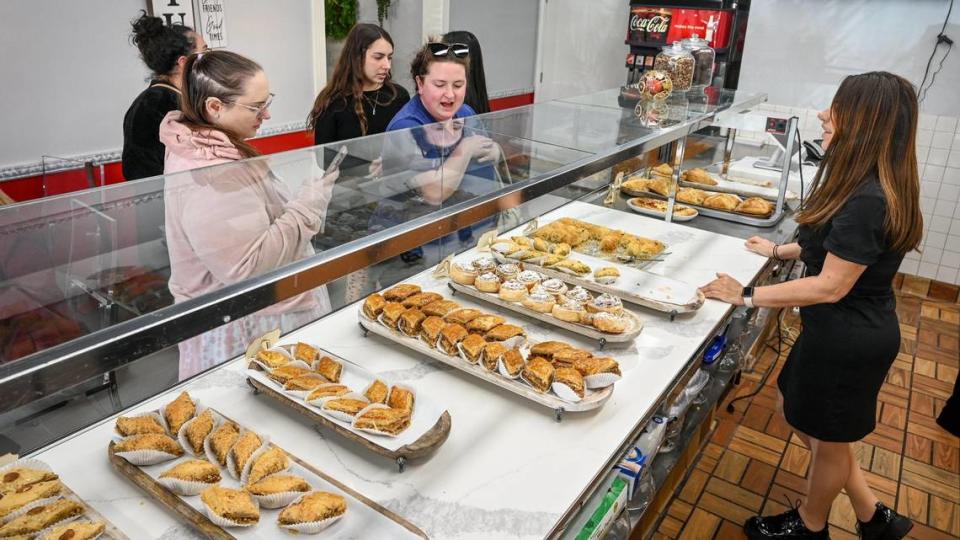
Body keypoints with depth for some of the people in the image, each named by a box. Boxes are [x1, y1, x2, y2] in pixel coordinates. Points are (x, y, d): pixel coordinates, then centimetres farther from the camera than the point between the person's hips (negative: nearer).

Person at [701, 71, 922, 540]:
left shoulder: (867, 202, -29)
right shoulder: (866, 186, 2)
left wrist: (748, 296, -21)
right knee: (801, 416, 23)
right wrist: (780, 250, 20)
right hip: (845, 330, 10)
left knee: (829, 439, 14)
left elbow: (831, 287, -26)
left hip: (848, 340, -10)